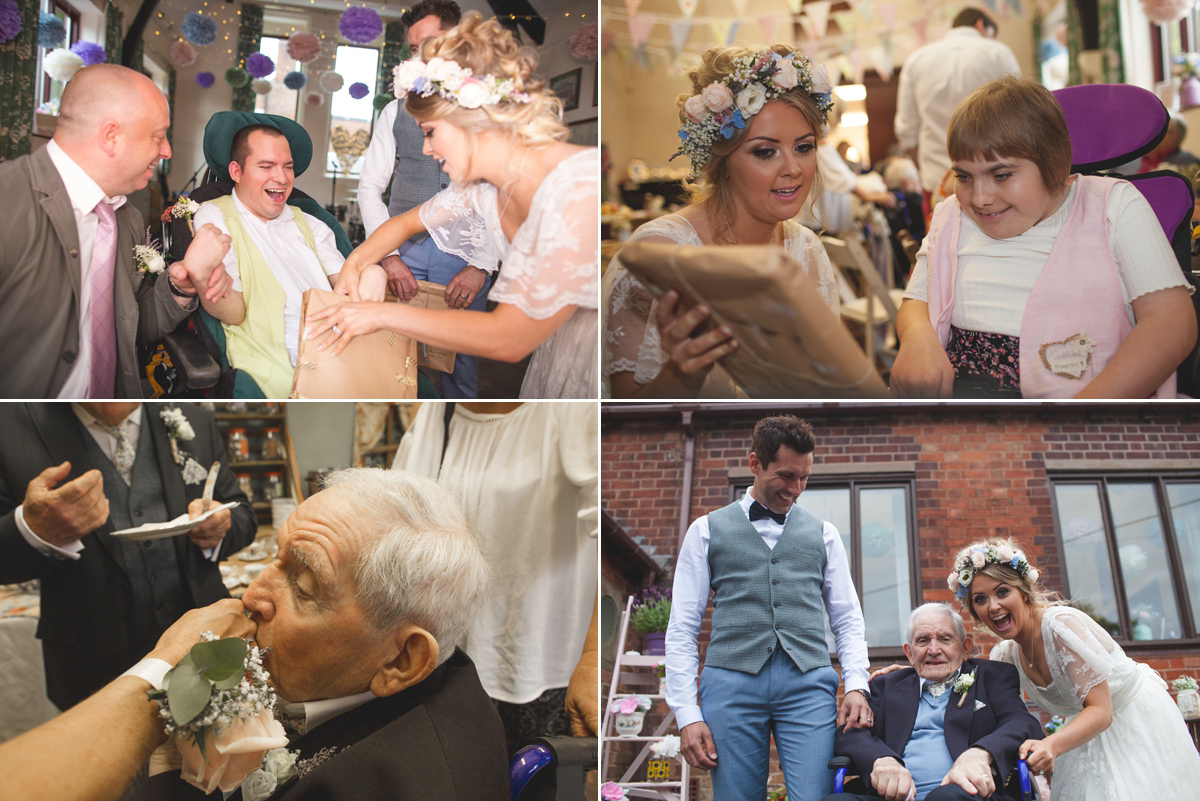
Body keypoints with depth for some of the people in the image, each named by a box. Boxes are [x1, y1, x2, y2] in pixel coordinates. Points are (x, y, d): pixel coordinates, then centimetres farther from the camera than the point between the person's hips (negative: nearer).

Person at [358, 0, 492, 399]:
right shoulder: (396, 112, 12)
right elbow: (370, 187, 8)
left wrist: (481, 266, -10)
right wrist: (389, 256, -6)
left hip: (465, 254, -1)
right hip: (404, 250, 2)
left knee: (461, 364, 0)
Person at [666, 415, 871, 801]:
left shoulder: (823, 534, 17)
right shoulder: (707, 530, 11)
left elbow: (848, 620, 15)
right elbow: (682, 628, 7)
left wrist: (856, 686, -3)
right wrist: (687, 715, -3)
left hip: (809, 682, 1)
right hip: (733, 680, -1)